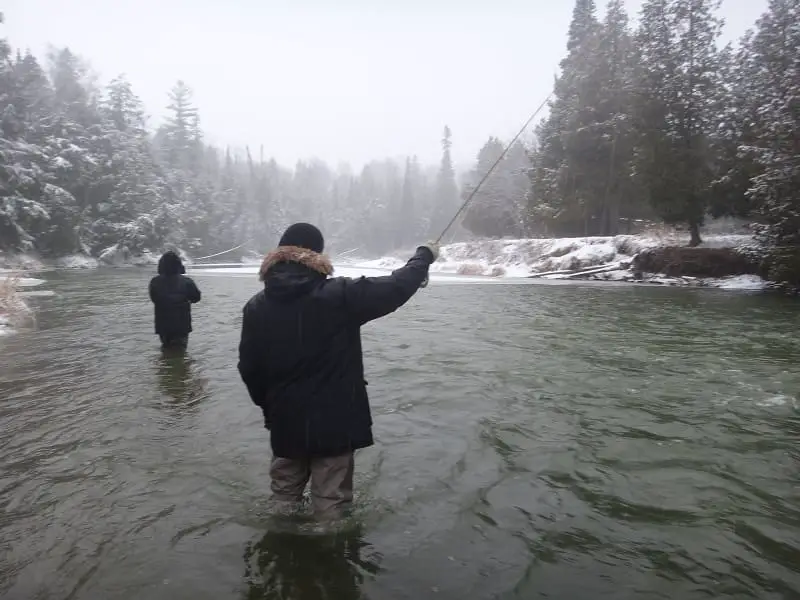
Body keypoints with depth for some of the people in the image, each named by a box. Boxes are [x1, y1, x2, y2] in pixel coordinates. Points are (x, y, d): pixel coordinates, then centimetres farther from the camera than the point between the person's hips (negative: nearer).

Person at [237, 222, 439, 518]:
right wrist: (425, 255, 8)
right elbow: (395, 288, -10)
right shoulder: (340, 295, -16)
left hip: (285, 423, 4)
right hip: (335, 422, -3)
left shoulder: (256, 307, -4)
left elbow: (249, 368, 3)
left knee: (284, 496, 22)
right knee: (330, 501, 11)